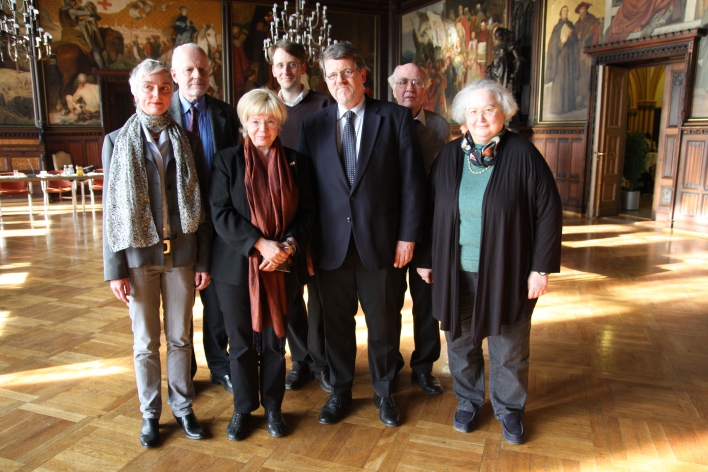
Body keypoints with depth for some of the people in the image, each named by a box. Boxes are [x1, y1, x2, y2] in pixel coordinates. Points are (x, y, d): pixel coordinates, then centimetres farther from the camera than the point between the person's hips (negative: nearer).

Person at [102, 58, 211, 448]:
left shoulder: (188, 141, 3)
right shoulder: (117, 142, 1)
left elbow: (199, 205, 3)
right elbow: (111, 209, -1)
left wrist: (203, 261, 0)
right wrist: (114, 269, -4)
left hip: (180, 253, 1)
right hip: (138, 255, 0)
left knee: (180, 338, 11)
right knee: (145, 342, 10)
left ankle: (183, 407, 29)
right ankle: (150, 413, 28)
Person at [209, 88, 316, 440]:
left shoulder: (295, 162, 6)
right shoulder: (227, 160, 0)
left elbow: (307, 211, 3)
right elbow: (221, 213, -8)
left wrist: (288, 245, -14)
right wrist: (260, 244, -18)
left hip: (282, 267, 1)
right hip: (237, 266, -1)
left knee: (274, 341, 11)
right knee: (241, 342, 10)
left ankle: (273, 407, 29)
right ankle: (243, 409, 29)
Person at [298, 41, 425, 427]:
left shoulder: (395, 118, 0)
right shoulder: (313, 125, 6)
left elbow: (412, 180, -2)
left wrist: (408, 235, -7)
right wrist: (304, 243, 0)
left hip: (380, 243, -1)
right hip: (330, 246, 2)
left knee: (383, 323, 13)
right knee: (336, 323, 14)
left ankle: (384, 391, 35)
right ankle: (340, 391, 36)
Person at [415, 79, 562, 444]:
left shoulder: (522, 154, -8)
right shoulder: (450, 155, 2)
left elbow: (548, 212, -7)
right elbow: (430, 209, 7)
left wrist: (541, 267, -9)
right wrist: (425, 259, 6)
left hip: (506, 274, -2)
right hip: (456, 273, 3)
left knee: (508, 348, 12)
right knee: (461, 342, 15)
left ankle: (509, 408, 35)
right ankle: (467, 401, 38)